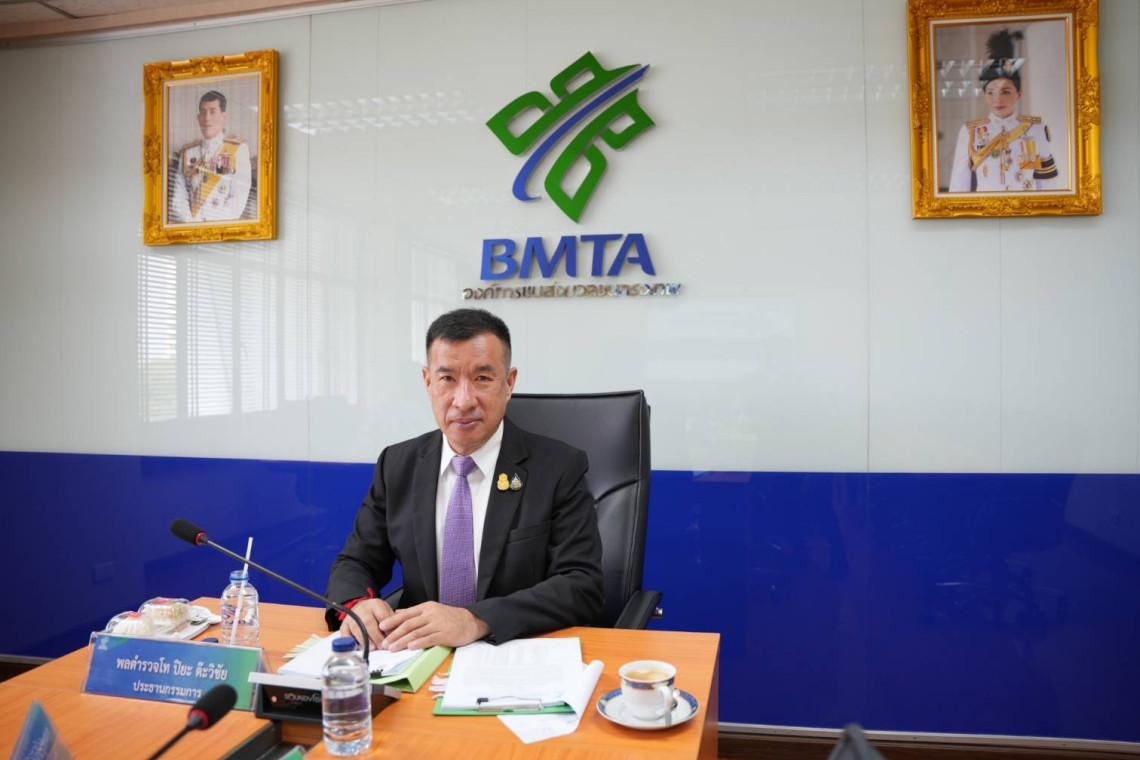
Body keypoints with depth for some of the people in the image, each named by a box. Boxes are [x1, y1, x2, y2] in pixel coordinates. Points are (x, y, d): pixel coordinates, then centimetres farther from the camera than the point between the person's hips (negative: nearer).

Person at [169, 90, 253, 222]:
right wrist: (188, 223, -8)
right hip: (189, 229, 3)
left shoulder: (239, 149, 4)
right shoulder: (188, 152, 15)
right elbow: (179, 197, 10)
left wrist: (212, 224, -12)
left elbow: (239, 199, -4)